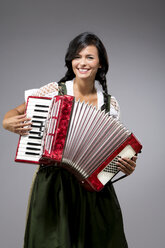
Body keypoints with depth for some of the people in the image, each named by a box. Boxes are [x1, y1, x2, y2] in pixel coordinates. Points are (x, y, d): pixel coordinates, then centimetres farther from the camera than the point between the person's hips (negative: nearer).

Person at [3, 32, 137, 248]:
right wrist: (9, 123, -20)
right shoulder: (54, 91, -3)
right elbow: (12, 115, 2)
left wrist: (127, 165, -10)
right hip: (54, 182, -1)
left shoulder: (110, 104, 3)